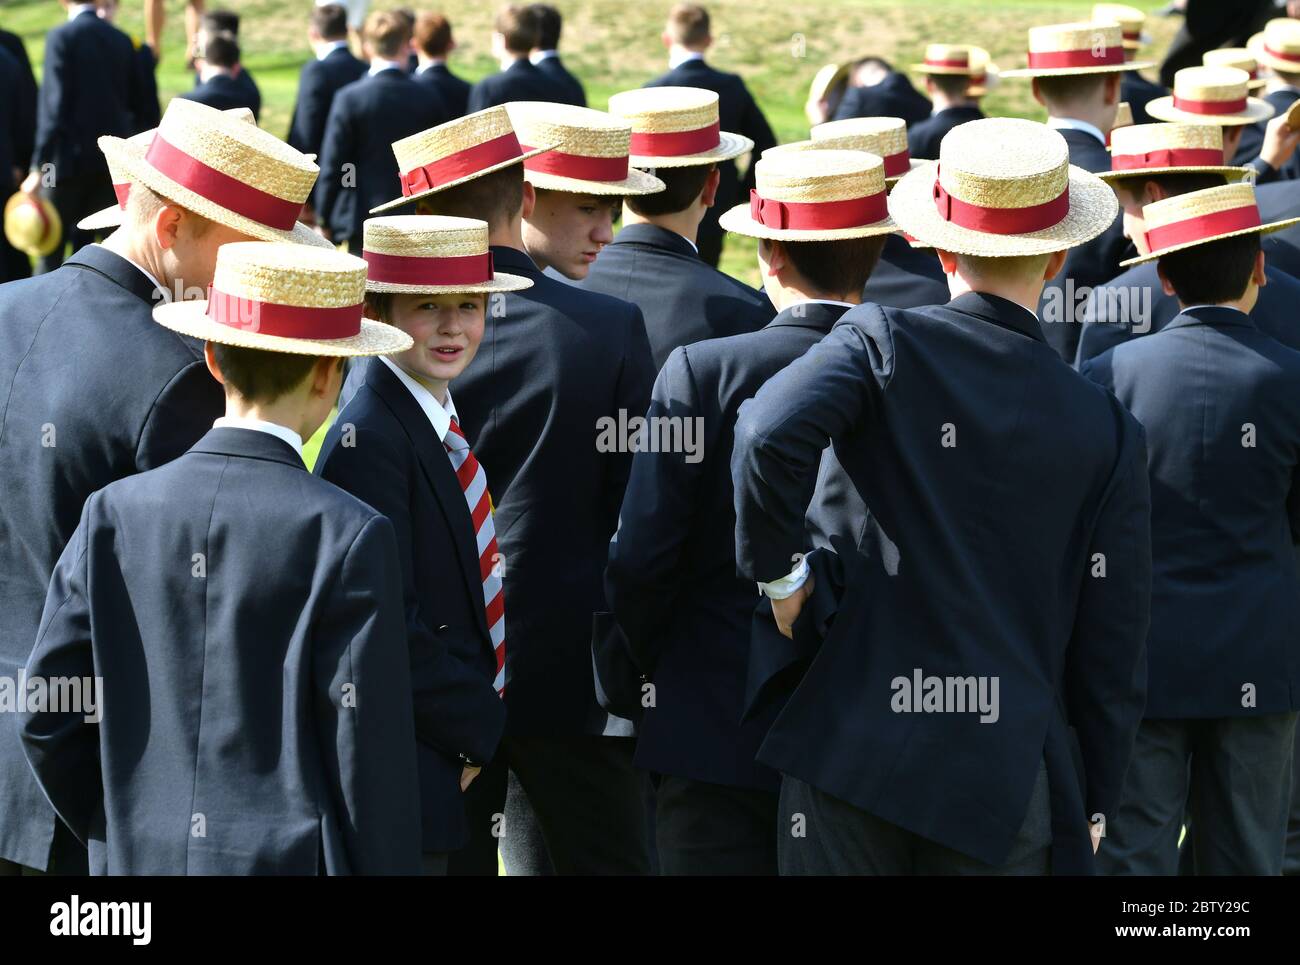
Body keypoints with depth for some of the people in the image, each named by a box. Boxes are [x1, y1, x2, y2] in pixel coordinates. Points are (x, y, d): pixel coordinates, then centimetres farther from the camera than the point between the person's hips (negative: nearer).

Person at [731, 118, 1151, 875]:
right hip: (1008, 783, 1)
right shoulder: (1108, 430, 2)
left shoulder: (883, 344, -3)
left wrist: (777, 567, -6)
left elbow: (770, 434, -23)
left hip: (853, 755, -1)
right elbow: (1114, 651, 5)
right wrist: (1093, 809, 15)